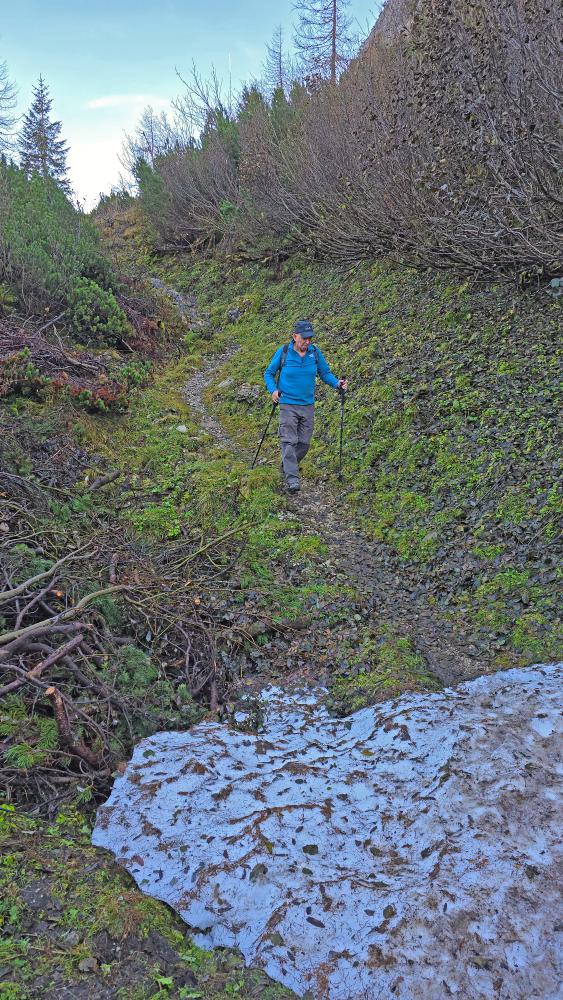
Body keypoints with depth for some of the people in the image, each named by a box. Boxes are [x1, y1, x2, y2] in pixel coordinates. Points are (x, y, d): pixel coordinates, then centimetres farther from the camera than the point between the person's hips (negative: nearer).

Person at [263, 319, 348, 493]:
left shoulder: (315, 353, 0)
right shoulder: (283, 352, -7)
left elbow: (325, 373, 11)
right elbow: (269, 373, 3)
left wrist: (337, 383, -8)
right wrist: (273, 390, -15)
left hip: (308, 405, 4)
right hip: (288, 405, -4)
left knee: (304, 443, 8)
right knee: (289, 441, -12)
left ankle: (287, 467, 31)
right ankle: (292, 478, -14)